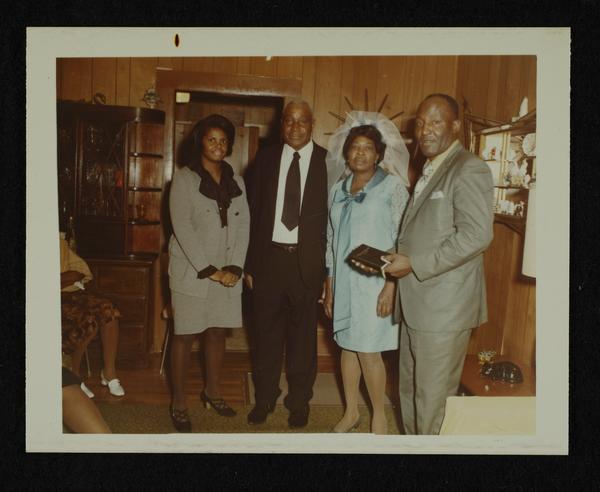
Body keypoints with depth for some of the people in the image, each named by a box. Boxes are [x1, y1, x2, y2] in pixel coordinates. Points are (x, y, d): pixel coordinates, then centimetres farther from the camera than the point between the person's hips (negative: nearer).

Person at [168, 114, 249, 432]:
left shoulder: (236, 182, 10)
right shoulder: (184, 179, -3)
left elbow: (243, 226, 5)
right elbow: (183, 228, -11)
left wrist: (235, 267, -7)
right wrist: (208, 270, -15)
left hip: (227, 272, 4)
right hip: (191, 271, -4)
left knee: (217, 332, 12)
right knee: (185, 335, 2)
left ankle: (212, 391, 29)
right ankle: (179, 403, 15)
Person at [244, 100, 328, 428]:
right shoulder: (266, 158, 7)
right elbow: (254, 213, 6)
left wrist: (329, 267, -6)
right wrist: (250, 263, 3)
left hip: (307, 261, -2)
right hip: (268, 256, 2)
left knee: (303, 334, 11)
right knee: (266, 332, 12)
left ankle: (299, 401, 30)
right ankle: (264, 398, 31)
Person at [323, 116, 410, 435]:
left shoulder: (393, 187, -6)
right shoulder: (338, 190, 9)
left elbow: (402, 240, -9)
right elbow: (331, 240, 12)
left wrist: (391, 285, -15)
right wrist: (329, 286, 11)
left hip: (375, 282, -5)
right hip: (344, 281, 5)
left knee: (368, 351, -2)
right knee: (348, 346, 13)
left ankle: (379, 416, 20)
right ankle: (351, 412, 30)